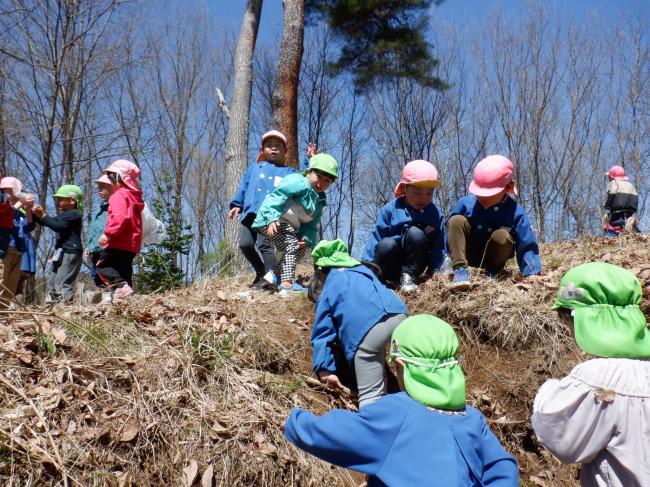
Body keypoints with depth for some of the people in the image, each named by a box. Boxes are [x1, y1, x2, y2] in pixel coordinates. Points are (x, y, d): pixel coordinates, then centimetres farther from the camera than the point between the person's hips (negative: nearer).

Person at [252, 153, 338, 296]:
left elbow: (311, 225, 10)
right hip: (270, 220, -10)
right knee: (292, 246, -20)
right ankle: (287, 284, -26)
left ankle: (276, 274, 27)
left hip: (288, 226, 10)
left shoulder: (319, 201, 15)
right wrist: (272, 217, -39)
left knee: (300, 249, 15)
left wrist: (307, 239, -11)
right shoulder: (299, 183, -13)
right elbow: (276, 197, -25)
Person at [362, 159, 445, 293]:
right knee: (386, 244, -34)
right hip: (389, 265, -1)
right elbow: (376, 238, -8)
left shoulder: (436, 214, -1)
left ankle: (408, 277, -16)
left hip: (413, 264, 1)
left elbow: (438, 247, 0)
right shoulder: (391, 209, -6)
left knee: (415, 233, -26)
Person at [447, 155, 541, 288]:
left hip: (492, 258, -1)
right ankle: (460, 269, -27)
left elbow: (527, 247, -17)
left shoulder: (516, 212, -18)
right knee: (457, 221, -24)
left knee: (501, 235, -34)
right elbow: (451, 229, -4)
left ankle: (493, 272, -7)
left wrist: (533, 274, -27)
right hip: (468, 254, 1)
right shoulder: (466, 203, -15)